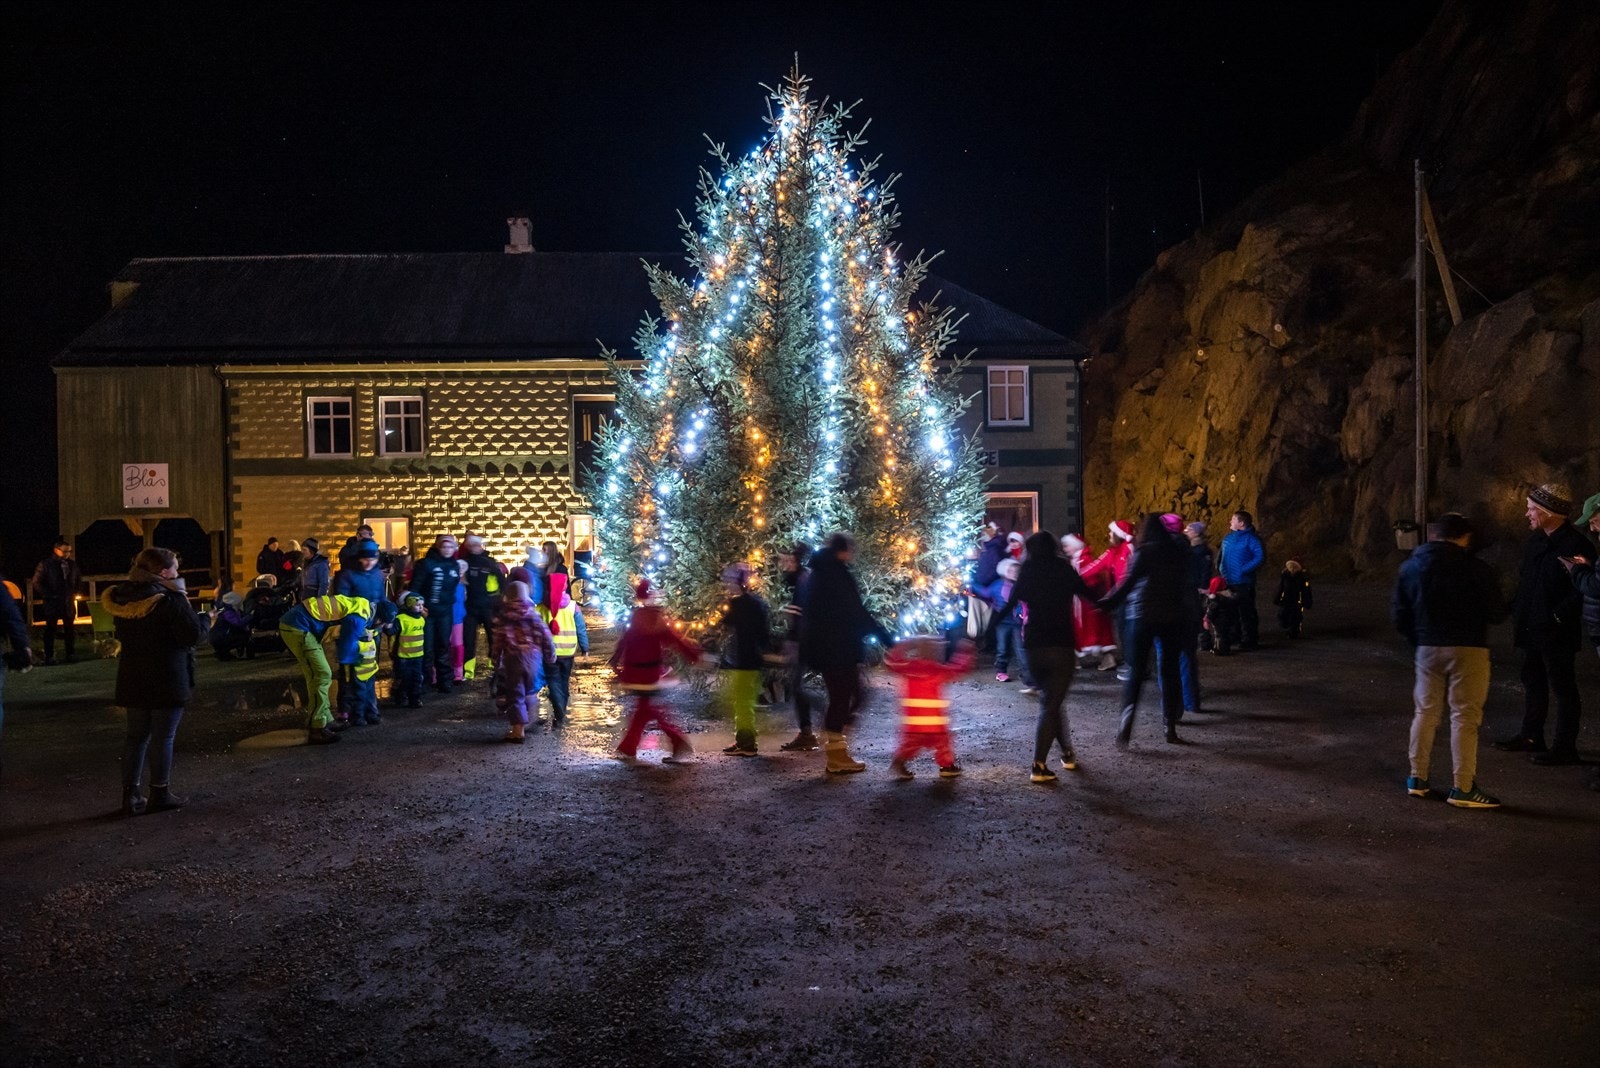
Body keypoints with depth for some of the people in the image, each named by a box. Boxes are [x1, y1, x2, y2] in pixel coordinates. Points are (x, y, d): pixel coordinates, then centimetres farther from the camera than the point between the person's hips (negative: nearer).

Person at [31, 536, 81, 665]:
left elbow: (77, 581, 20)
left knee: (71, 629, 7)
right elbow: (37, 582, -6)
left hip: (68, 602, 4)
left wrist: (74, 593, 7)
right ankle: (49, 657, 5)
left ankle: (70, 654, 16)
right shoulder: (45, 564, -5)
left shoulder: (72, 564, 7)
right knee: (50, 630, 1)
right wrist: (49, 596, -10)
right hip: (52, 603, -4)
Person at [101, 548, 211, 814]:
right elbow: (194, 634, -17)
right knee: (163, 737, 3)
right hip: (168, 681, -6)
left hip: (132, 679, 6)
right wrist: (206, 619, 1)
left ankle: (130, 794, 15)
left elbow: (121, 634, 16)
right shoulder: (170, 599, -18)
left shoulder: (122, 598, 4)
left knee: (136, 736, 14)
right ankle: (160, 794, 10)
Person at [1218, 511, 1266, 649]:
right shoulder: (1228, 538, 12)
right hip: (1228, 582, 8)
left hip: (1243, 582, -8)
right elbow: (1221, 555, 22)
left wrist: (1244, 569, -21)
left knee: (1246, 612, -4)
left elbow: (1260, 557, -18)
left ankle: (1250, 639, 4)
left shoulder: (1251, 539, -12)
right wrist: (1220, 569, 9)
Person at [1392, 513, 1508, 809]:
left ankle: (1417, 778, 18)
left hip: (1428, 649, 5)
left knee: (1425, 712, 13)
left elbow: (1399, 611, 6)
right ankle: (1463, 788, 2)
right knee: (1465, 717, 0)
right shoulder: (1476, 569, -12)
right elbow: (1496, 613, -8)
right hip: (1468, 650, -4)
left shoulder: (1412, 565, 3)